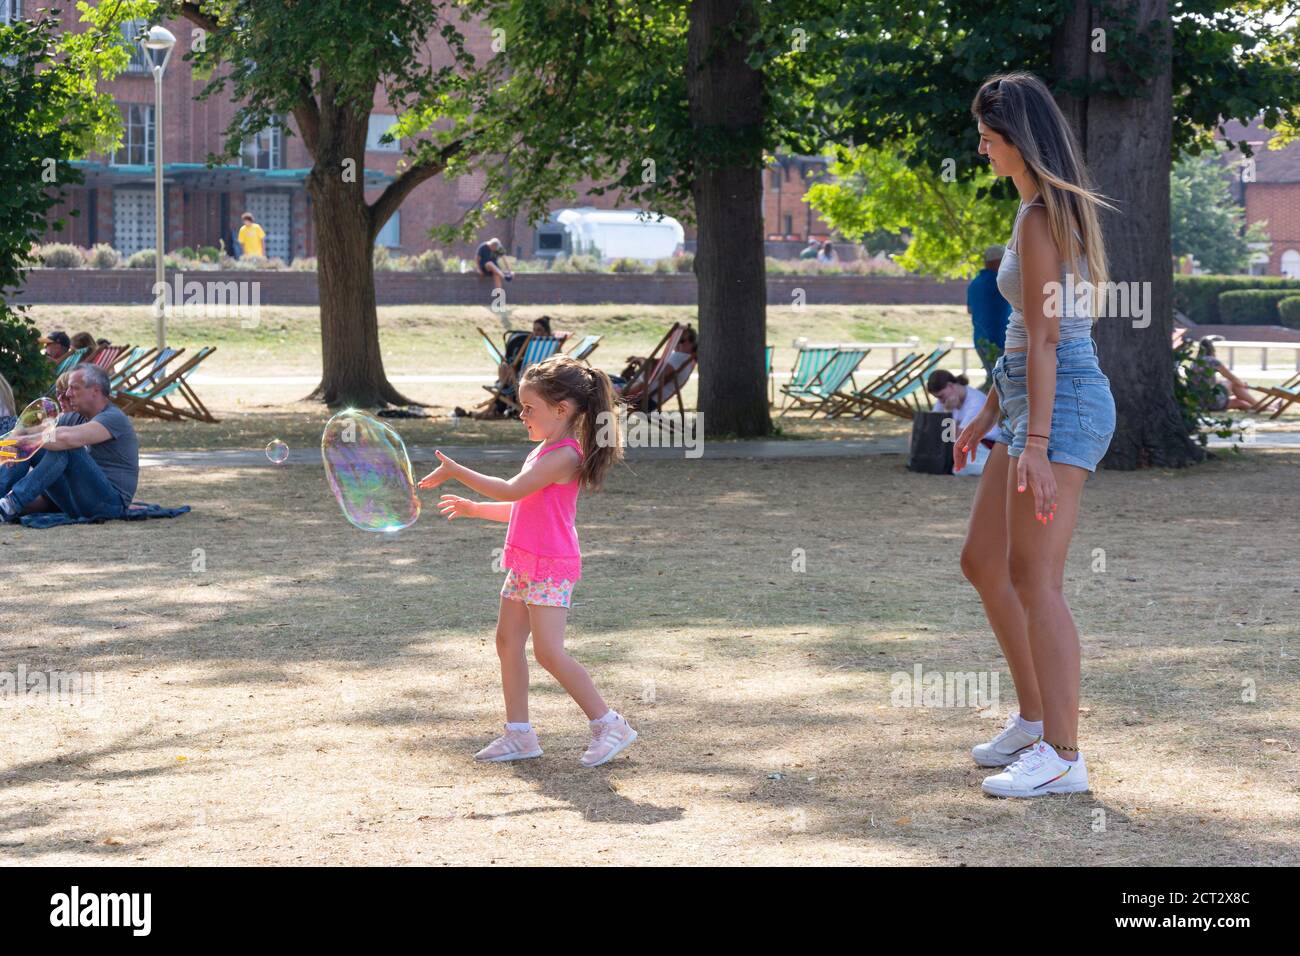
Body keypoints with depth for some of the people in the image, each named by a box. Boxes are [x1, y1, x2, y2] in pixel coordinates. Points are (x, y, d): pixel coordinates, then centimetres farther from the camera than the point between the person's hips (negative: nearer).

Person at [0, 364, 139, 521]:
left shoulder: (114, 418, -11)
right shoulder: (75, 418, 16)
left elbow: (68, 437, -28)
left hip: (110, 503, -8)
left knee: (66, 448, -29)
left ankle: (13, 504, -34)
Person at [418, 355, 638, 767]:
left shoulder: (564, 455, -17)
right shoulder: (547, 451, 16)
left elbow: (511, 490, -23)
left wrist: (457, 472, -19)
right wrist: (473, 508, 21)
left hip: (550, 567, -10)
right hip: (526, 563, 10)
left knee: (549, 652, -12)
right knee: (507, 641, 8)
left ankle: (609, 725, -4)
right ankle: (519, 734, 13)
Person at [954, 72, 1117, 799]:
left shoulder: (1039, 218, -14)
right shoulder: (1055, 209, 16)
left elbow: (1045, 339, -20)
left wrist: (1035, 444, -23)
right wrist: (990, 414, 24)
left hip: (1062, 405, -11)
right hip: (1033, 403, 11)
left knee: (1034, 578, -12)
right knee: (983, 564, 17)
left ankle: (1062, 754, -11)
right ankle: (1036, 719, 26)